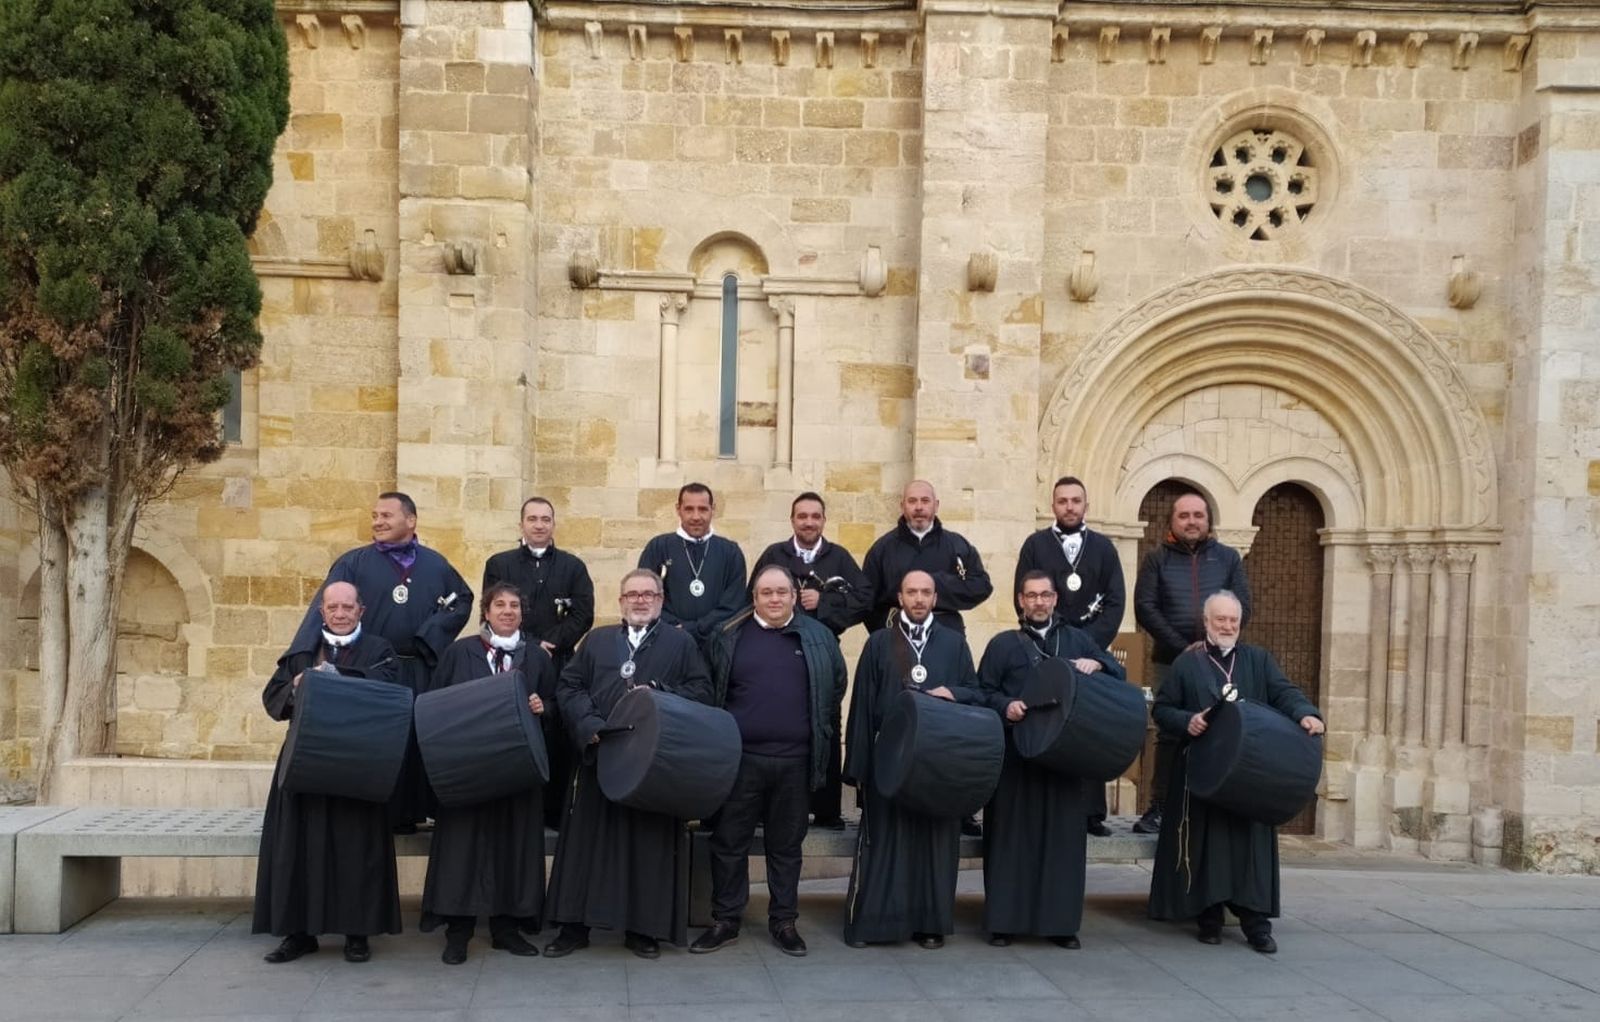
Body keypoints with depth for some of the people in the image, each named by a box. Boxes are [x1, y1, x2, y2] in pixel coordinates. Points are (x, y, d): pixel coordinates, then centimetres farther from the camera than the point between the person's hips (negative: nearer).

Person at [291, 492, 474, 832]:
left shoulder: (435, 564, 8)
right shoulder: (354, 563, -1)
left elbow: (464, 599, 17)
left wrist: (433, 633, 0)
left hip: (421, 674, 2)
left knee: (418, 744, 4)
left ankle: (409, 812, 14)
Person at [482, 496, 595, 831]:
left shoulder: (573, 566, 12)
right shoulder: (499, 564, 11)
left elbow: (583, 616, 3)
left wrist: (550, 644, -10)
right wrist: (530, 647, -9)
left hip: (559, 666, 0)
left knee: (558, 742, -2)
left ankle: (555, 813, 6)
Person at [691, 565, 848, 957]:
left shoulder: (817, 637, 5)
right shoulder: (728, 637, 3)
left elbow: (835, 689, 11)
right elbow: (708, 692, 8)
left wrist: (823, 739, 8)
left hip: (794, 761, 1)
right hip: (740, 758, 0)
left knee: (787, 844, 10)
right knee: (729, 841, 5)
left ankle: (784, 921, 21)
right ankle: (726, 920, 17)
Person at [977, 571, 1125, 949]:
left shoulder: (1077, 640, 15)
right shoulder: (1003, 644, 8)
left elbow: (1119, 675, 12)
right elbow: (984, 691, 4)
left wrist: (1096, 664, -8)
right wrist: (1005, 705, -15)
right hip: (1016, 753, -2)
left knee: (1064, 834, 3)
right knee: (1013, 834, -1)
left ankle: (1060, 920, 10)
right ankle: (1005, 918, 5)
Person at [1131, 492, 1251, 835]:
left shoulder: (1228, 558, 11)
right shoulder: (1157, 559, 6)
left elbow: (1242, 607, 4)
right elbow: (1145, 608, -3)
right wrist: (1181, 648, -11)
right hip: (1170, 660, -1)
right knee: (1168, 733, -1)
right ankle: (1159, 808, 3)